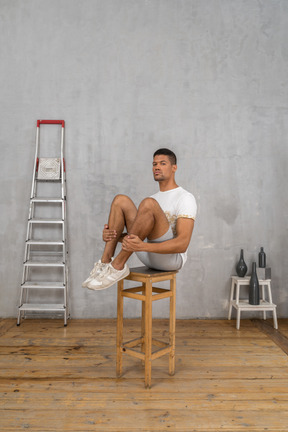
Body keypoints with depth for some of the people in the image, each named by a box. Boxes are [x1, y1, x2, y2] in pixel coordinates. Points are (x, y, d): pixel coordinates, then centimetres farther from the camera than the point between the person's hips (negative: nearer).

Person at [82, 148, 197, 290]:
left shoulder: (185, 198, -5)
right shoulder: (154, 198, 21)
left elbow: (182, 244, -20)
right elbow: (133, 236, 19)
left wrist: (143, 246, -35)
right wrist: (112, 235, -5)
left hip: (173, 257, -7)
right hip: (149, 257, 7)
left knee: (148, 203, -30)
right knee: (121, 200, -4)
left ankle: (118, 265, -23)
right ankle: (105, 262, -14)